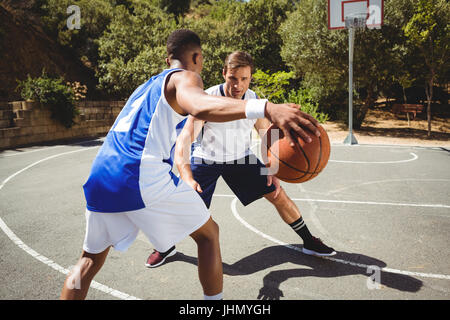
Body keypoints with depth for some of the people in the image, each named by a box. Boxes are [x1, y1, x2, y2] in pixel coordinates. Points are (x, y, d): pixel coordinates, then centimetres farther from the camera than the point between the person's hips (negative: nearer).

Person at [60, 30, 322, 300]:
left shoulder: (149, 84, 28)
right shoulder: (184, 77, 3)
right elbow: (199, 105, -23)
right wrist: (266, 109, -39)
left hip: (100, 179, 8)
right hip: (144, 177, -8)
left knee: (89, 261, 25)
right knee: (208, 234, 13)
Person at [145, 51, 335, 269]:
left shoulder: (255, 101, -15)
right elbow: (184, 139, -35)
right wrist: (187, 178, -49)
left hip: (241, 158, 3)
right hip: (206, 159, -2)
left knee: (278, 195, -2)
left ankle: (309, 242, 19)